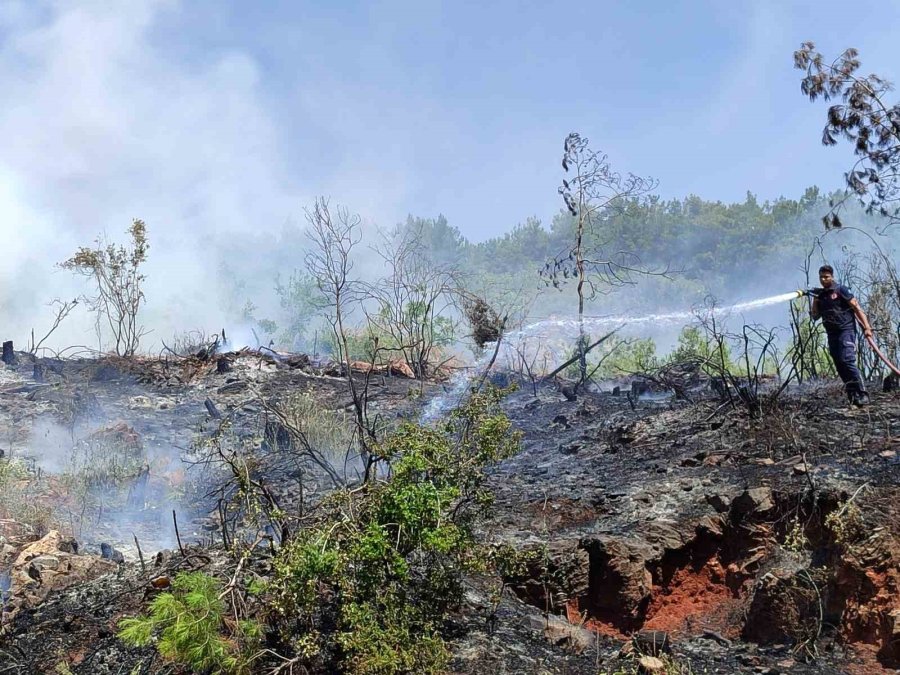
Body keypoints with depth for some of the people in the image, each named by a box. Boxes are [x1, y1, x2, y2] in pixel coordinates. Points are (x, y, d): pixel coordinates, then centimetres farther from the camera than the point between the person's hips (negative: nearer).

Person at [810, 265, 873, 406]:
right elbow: (815, 316, 15)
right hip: (832, 334, 7)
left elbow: (856, 308, -6)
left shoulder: (840, 290, -3)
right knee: (839, 366, 3)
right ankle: (853, 396, 9)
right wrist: (814, 301, -1)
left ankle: (862, 395, -17)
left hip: (846, 330, -7)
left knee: (847, 361, -19)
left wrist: (866, 327, -13)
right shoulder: (820, 295, 14)